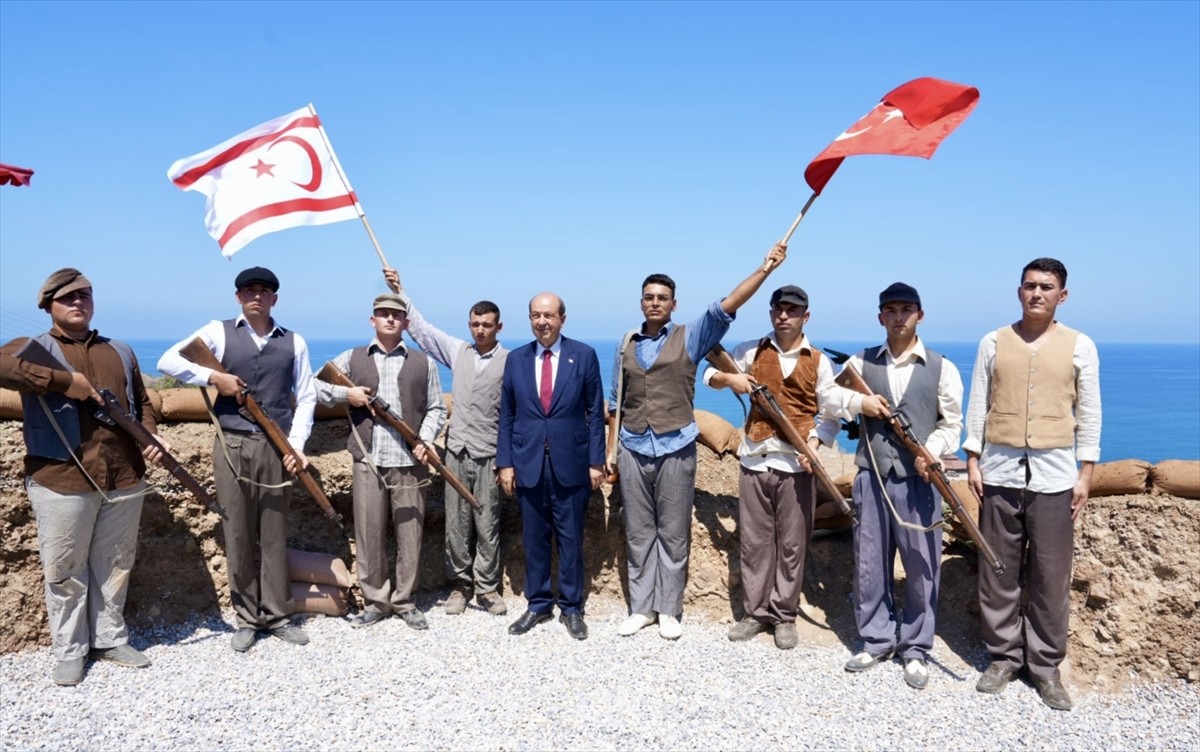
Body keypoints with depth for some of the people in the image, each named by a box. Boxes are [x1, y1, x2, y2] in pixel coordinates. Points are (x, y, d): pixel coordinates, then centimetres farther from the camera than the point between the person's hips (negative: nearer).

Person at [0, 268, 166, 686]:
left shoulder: (121, 352, 16)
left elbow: (143, 403, 22)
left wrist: (151, 436, 3)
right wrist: (64, 380, -23)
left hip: (124, 479, 4)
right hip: (62, 481, -4)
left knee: (115, 565, 13)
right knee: (65, 570, 6)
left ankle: (111, 639, 27)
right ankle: (69, 652, 21)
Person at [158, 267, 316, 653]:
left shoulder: (294, 342, 8)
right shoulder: (219, 332, 4)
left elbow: (305, 398, 6)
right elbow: (168, 361, -3)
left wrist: (296, 443, -4)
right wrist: (214, 377, -13)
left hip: (276, 447, 1)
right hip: (232, 445, -1)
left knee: (274, 534, 6)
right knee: (238, 534, 5)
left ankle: (277, 615, 17)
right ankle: (247, 618, 17)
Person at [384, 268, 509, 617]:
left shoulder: (509, 362, -5)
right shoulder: (457, 351, 6)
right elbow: (420, 327, 11)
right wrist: (399, 292, 6)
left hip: (489, 454, -3)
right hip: (457, 451, 3)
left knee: (487, 526, 4)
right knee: (456, 525, 8)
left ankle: (487, 587, 16)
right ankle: (460, 585, 21)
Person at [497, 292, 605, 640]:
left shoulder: (584, 355, -1)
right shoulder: (516, 359, 5)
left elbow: (595, 412, 0)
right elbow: (506, 415, 7)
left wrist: (596, 461, -3)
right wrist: (505, 462, 1)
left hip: (570, 463, -2)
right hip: (528, 463, 2)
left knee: (570, 539, 7)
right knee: (534, 539, 10)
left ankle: (571, 607, 20)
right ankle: (537, 604, 24)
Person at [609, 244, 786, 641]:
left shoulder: (689, 337, -1)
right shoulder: (626, 345, 9)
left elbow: (726, 307, -14)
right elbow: (616, 402, 13)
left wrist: (764, 269, -25)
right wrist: (611, 451, 10)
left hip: (676, 449, -2)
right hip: (634, 450, 3)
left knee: (673, 534, 6)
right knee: (639, 534, 10)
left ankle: (669, 610, 18)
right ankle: (640, 607, 21)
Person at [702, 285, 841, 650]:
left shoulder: (818, 361, 3)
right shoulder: (753, 351, 7)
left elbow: (831, 413, 3)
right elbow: (710, 373, 12)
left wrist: (814, 443, -14)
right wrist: (729, 378, -10)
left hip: (796, 463, -1)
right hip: (755, 459, 2)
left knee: (791, 544, 5)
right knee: (753, 541, 7)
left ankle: (784, 616, 18)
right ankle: (756, 612, 20)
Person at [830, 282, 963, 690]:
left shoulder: (941, 368, 3)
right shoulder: (861, 362, 8)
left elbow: (952, 424, 2)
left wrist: (932, 451, -16)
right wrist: (858, 402, -6)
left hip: (918, 481, -2)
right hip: (871, 477, 2)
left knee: (921, 568, 4)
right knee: (869, 564, 9)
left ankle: (915, 650, 20)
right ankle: (876, 641, 25)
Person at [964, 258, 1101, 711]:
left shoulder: (1080, 346, 3)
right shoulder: (993, 342, 5)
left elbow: (1089, 413, 4)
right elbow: (977, 406, 7)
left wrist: (1086, 472, 0)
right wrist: (972, 460, 1)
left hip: (1054, 474, -1)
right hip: (1000, 471, 1)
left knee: (1050, 575, 5)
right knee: (998, 571, 7)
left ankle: (1045, 665, 18)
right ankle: (1003, 657, 19)